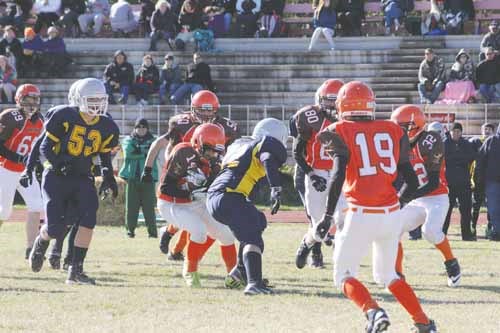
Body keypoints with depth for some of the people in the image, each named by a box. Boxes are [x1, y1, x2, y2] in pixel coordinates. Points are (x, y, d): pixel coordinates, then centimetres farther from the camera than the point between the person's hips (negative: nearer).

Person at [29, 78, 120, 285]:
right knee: (55, 228, -12)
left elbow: (105, 157, 17)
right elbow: (45, 147, -7)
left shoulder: (106, 128, 3)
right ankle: (41, 243, 27)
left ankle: (75, 271, -12)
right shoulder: (64, 117, -11)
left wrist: (108, 178, 0)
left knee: (88, 219, -20)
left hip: (83, 178, 4)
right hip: (56, 177, -4)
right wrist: (59, 163, -24)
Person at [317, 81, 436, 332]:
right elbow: (412, 182, 11)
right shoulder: (392, 132, 11)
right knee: (387, 275, 24)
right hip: (392, 214, 5)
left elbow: (338, 176, -14)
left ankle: (373, 312, -18)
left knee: (344, 276, 8)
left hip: (362, 215, -5)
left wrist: (328, 216, -13)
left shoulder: (341, 132, 0)